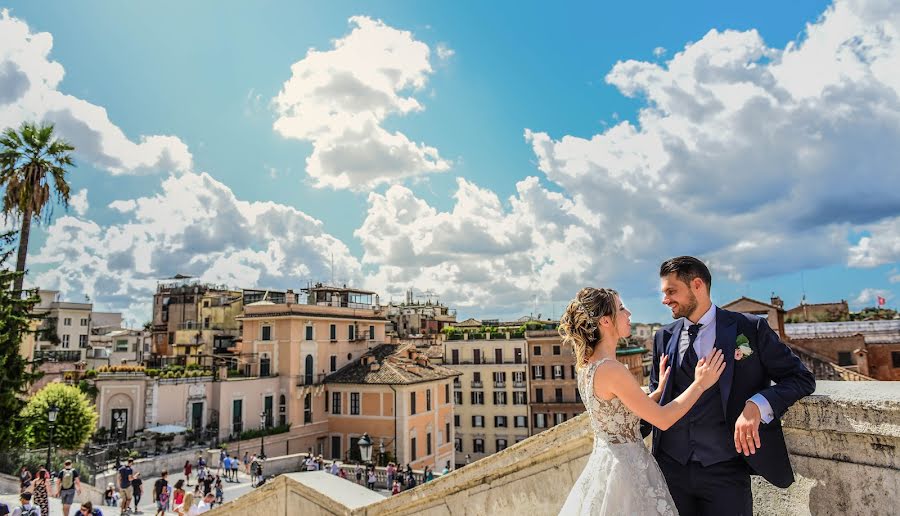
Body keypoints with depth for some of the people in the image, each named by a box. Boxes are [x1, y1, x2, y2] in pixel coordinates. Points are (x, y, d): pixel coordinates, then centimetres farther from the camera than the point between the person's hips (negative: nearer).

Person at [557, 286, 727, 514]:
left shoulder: (587, 364, 3)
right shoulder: (610, 369, -24)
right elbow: (662, 419, -18)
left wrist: (661, 389, 9)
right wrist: (700, 383, -8)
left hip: (602, 460, 9)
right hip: (626, 466, -9)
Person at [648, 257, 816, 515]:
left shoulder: (750, 328, -3)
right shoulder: (664, 337, 7)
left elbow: (802, 377, -3)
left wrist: (758, 404, -19)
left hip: (725, 471, -3)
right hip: (671, 466, 3)